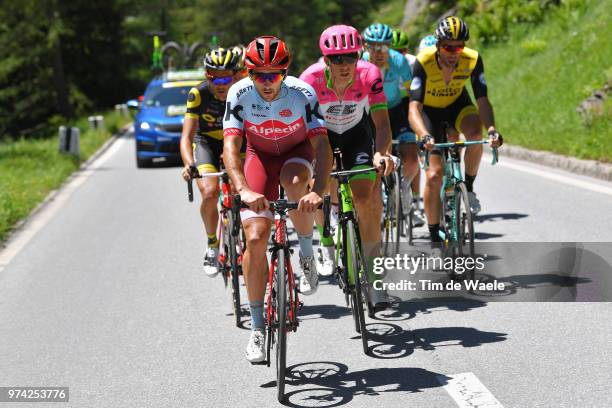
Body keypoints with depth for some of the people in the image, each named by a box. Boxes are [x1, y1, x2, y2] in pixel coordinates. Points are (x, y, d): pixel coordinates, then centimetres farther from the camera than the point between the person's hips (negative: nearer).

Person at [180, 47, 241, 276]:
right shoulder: (198, 94, -26)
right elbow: (186, 136, -29)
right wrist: (189, 164, -48)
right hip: (206, 143, -1)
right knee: (209, 193, -24)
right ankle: (212, 245, -1)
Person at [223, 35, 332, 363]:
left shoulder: (301, 93, -28)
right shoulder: (240, 94, -24)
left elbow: (322, 145, -33)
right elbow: (230, 146, -30)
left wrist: (318, 192, -49)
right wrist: (243, 190, -47)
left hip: (297, 152, -1)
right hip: (260, 155, 1)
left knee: (295, 183, -38)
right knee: (255, 239, -13)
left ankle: (307, 255, -10)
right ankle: (257, 328, -2)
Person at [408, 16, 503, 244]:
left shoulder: (472, 60, -25)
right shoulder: (424, 62, -32)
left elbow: (482, 100, -27)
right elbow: (414, 108, -38)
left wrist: (492, 129, -45)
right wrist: (425, 136, -57)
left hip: (457, 105, 2)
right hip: (430, 110, -1)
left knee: (475, 133, -34)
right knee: (434, 175, -12)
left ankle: (468, 187, -9)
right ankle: (435, 238, 2)